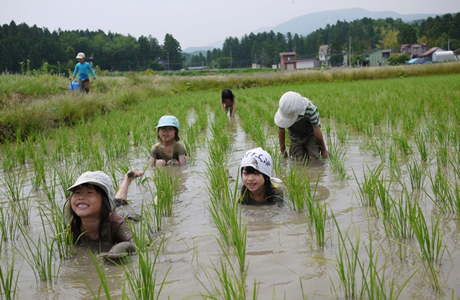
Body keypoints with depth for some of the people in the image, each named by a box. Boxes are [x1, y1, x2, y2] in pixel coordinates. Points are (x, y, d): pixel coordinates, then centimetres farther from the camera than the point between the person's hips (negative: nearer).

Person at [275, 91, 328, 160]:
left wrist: (323, 150, -7)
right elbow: (281, 132, -11)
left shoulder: (311, 110, -37)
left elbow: (318, 133, -21)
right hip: (296, 136, 2)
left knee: (313, 158, -18)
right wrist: (283, 151, 0)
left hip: (310, 134, -2)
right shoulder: (284, 110, -28)